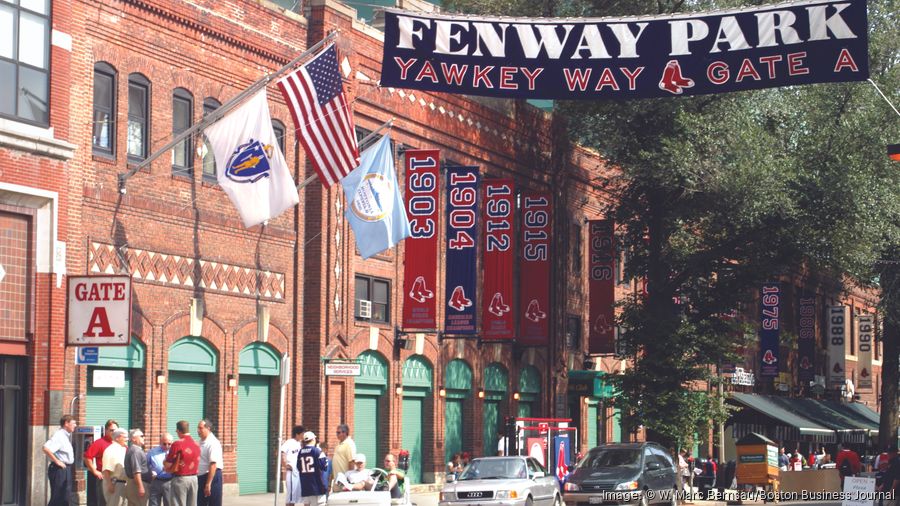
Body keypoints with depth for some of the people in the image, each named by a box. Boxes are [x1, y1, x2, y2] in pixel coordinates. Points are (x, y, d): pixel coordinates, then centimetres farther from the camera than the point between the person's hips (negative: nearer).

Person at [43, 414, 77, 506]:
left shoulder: (66, 436, 16)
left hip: (66, 470, 10)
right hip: (59, 470, -10)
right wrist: (57, 461, -22)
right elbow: (46, 448, -30)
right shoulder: (58, 435, -15)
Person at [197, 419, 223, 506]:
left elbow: (213, 465, -22)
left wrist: (208, 485, -24)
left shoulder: (213, 443, -16)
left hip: (212, 476, -9)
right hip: (200, 477, 9)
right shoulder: (200, 442, 13)